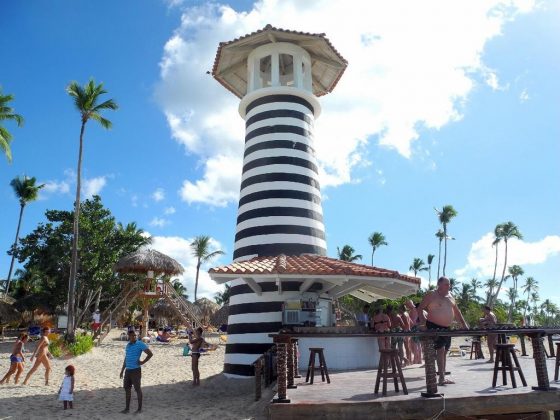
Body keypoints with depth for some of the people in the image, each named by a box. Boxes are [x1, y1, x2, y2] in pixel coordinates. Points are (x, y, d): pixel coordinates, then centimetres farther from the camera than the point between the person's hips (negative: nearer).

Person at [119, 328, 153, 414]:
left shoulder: (140, 344, -10)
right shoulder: (128, 345, 12)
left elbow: (150, 354, -11)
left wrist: (142, 362, -11)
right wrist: (122, 370, 21)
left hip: (136, 370, -7)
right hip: (128, 370, 7)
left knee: (138, 389, 1)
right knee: (127, 389, 11)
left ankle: (140, 408, 10)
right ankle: (127, 408, 22)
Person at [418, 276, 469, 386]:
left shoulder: (450, 297, 13)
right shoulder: (431, 295, -8)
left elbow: (457, 312, 20)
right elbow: (420, 309, -10)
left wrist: (464, 324, 11)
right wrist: (423, 322, -22)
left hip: (447, 328, 8)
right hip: (434, 327, -7)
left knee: (444, 351, 10)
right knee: (441, 349, -15)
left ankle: (443, 377, 18)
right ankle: (442, 378, -12)